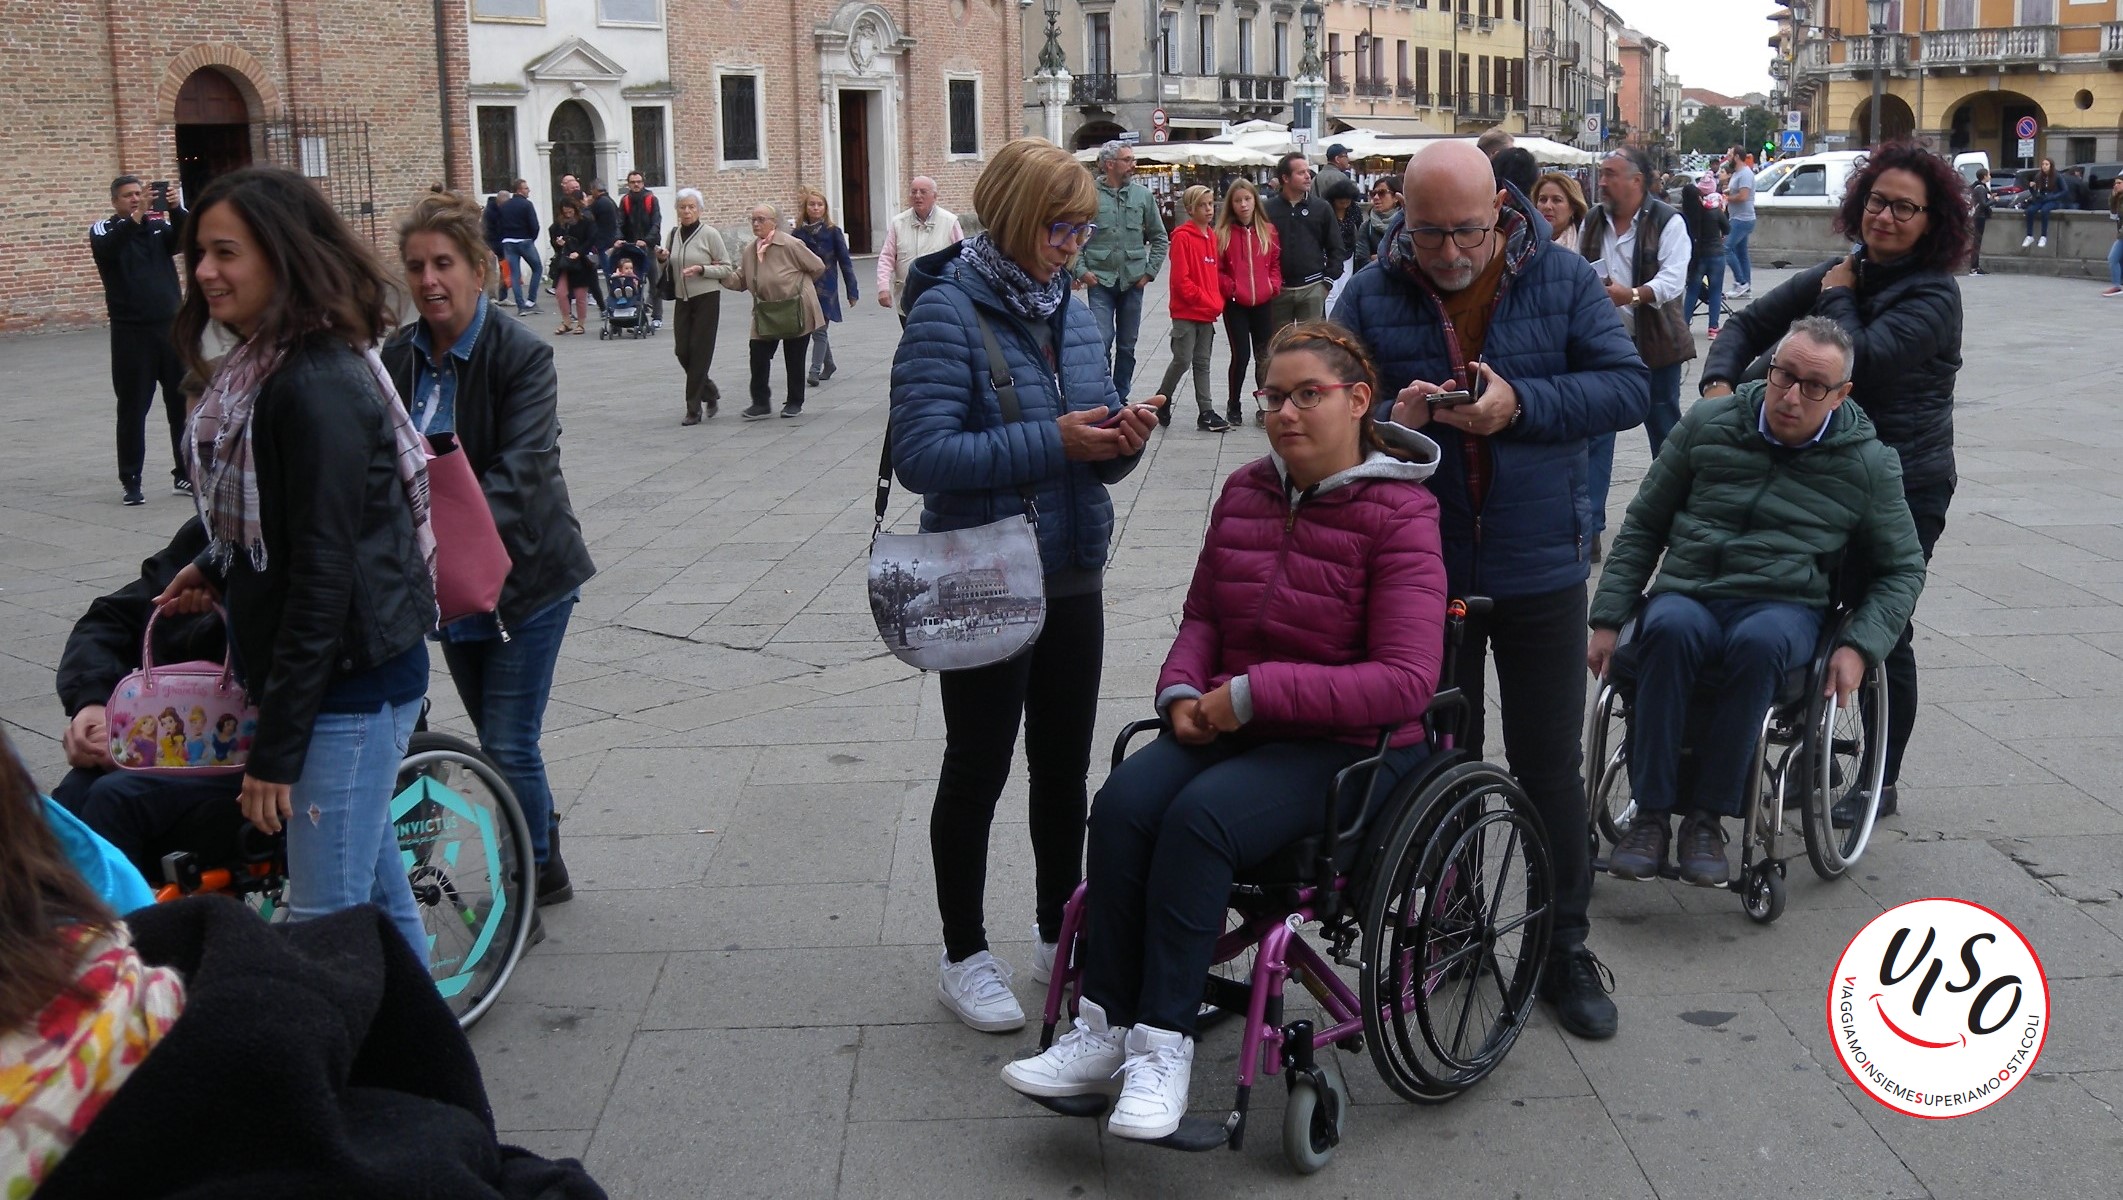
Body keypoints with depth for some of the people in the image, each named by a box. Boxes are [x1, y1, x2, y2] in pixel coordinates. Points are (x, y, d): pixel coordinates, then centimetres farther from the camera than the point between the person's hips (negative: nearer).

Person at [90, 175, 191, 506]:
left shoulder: (160, 225, 9)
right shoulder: (103, 229, 1)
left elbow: (186, 239, -9)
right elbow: (105, 249, -21)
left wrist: (176, 209, -26)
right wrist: (136, 217, -33)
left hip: (171, 327, 3)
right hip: (130, 332, -3)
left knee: (184, 403, 6)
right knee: (133, 408, 1)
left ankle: (185, 474, 16)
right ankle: (130, 481, 7)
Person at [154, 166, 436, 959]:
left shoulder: (317, 387, -21)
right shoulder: (264, 371, 9)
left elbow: (325, 573, -22)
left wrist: (276, 747, -20)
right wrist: (216, 570, 6)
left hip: (351, 677, -9)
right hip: (350, 673, 9)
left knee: (325, 920, -2)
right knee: (370, 880, 19)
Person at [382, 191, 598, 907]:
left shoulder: (521, 357, -16)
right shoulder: (396, 360, 0)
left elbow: (520, 470, -26)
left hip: (526, 575, -5)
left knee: (509, 746, -3)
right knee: (497, 741, 16)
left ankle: (531, 881, 19)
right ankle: (544, 867, 35)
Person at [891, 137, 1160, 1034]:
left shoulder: (1072, 314, 7)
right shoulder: (947, 311, -15)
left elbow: (1091, 457, 12)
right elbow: (920, 452, -24)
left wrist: (1121, 438, -11)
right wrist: (1052, 442, -26)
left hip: (1072, 578, 7)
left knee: (1065, 765, 17)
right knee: (979, 767, 7)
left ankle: (1059, 934, 34)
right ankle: (964, 956, 23)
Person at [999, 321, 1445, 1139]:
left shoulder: (1398, 516, -9)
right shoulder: (1246, 491, 11)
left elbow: (1407, 680, -17)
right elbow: (1203, 613, 21)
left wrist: (1253, 694, -19)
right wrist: (1182, 688, -2)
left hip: (1349, 746, -6)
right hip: (1230, 725, 6)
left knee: (1199, 818, -31)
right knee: (1123, 802, -23)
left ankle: (1164, 1045, -21)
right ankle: (1105, 1030, -17)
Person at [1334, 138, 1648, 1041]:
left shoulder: (1562, 280, -3)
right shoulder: (1372, 297, -3)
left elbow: (1627, 387, -7)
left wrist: (1520, 402, -22)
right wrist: (1391, 420, -25)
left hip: (1539, 570, -1)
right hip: (1420, 569, 1)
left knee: (1550, 765, 8)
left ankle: (1564, 950, 21)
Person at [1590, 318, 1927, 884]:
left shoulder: (1867, 464, 7)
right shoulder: (1708, 424, 8)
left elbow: (1903, 568, 17)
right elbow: (1642, 526, 14)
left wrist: (1859, 647, -1)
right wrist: (1607, 619, 6)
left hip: (1785, 605, -1)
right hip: (1687, 592, 1)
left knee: (1759, 642, -39)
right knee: (1671, 630, -37)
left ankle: (1708, 818, -30)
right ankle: (1650, 816, -32)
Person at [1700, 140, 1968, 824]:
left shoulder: (1933, 296, -13)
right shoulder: (1841, 273, 7)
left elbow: (1862, 359, -28)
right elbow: (1751, 323, 4)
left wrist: (1838, 297, -10)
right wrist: (1719, 380, -15)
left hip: (1904, 485, -6)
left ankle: (1882, 781, 19)